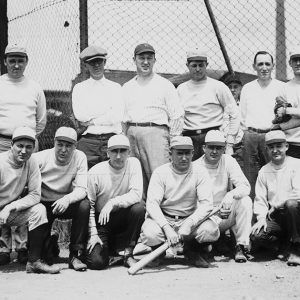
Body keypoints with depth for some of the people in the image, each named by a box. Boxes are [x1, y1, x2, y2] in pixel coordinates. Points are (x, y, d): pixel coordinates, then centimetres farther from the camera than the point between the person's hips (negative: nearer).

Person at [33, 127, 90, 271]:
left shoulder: (80, 157, -11)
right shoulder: (41, 158, -14)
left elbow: (81, 190, -17)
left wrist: (67, 199, -39)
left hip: (66, 203, 1)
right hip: (43, 204, -1)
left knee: (84, 205, -28)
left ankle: (76, 255, -19)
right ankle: (48, 246, 8)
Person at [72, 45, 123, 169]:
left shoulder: (115, 87, 13)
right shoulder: (79, 88, 13)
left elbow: (117, 116, -2)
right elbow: (80, 115, -3)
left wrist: (91, 121, -3)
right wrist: (107, 113, -2)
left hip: (112, 140, 0)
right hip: (88, 142, 0)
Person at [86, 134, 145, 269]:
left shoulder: (133, 164, -7)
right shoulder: (95, 172, -12)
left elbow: (137, 194, -19)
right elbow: (89, 206, -7)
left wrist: (113, 202, -32)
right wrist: (93, 234, -13)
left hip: (123, 218, 1)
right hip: (100, 221, -1)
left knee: (139, 207, -31)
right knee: (96, 262, -20)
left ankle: (128, 254, -11)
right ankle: (108, 246, 20)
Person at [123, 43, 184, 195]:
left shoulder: (164, 85, 10)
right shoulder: (126, 87, 22)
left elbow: (177, 116, 6)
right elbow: (121, 117, 21)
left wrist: (173, 142, -3)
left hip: (155, 132, -4)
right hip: (131, 134, 4)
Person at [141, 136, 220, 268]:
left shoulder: (200, 172, -4)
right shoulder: (160, 173, -8)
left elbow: (206, 204, -13)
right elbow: (152, 204, -17)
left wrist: (189, 224, -31)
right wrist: (167, 228, -33)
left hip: (190, 218, 1)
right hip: (163, 218, -1)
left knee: (211, 230, -29)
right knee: (150, 233, -34)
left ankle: (192, 251, 6)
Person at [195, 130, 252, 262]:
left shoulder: (228, 161, -1)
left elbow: (245, 187, -11)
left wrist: (231, 195, -34)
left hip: (227, 214, 2)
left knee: (245, 201, -25)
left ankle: (242, 246, -20)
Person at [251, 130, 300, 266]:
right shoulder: (264, 171, 11)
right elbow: (260, 199, 9)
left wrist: (275, 206, -14)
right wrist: (261, 218, -9)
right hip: (274, 217, 4)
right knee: (256, 236, -24)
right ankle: (287, 243, 8)